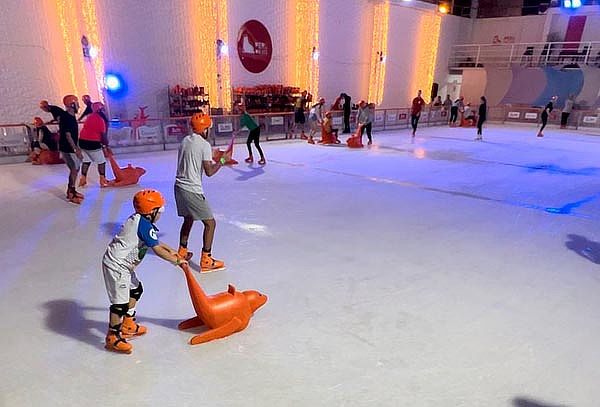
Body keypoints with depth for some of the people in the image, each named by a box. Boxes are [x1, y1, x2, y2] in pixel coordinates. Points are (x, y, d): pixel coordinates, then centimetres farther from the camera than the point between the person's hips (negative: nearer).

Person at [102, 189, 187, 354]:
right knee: (120, 301, -5)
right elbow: (157, 250, -20)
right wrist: (177, 261, -10)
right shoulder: (144, 225, -21)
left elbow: (154, 242, 25)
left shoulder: (139, 220, 9)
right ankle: (112, 338, 9)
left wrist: (170, 250, 23)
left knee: (135, 290, 21)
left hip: (123, 264, 11)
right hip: (116, 265, -11)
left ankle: (128, 325, 36)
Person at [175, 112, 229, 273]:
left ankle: (182, 252, 37)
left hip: (179, 187, 8)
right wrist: (222, 160, -2)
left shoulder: (185, 140, 10)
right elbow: (209, 172, -16)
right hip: (192, 190, -8)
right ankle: (206, 261, 0)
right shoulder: (205, 145, -14)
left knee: (188, 219, 25)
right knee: (210, 223, 0)